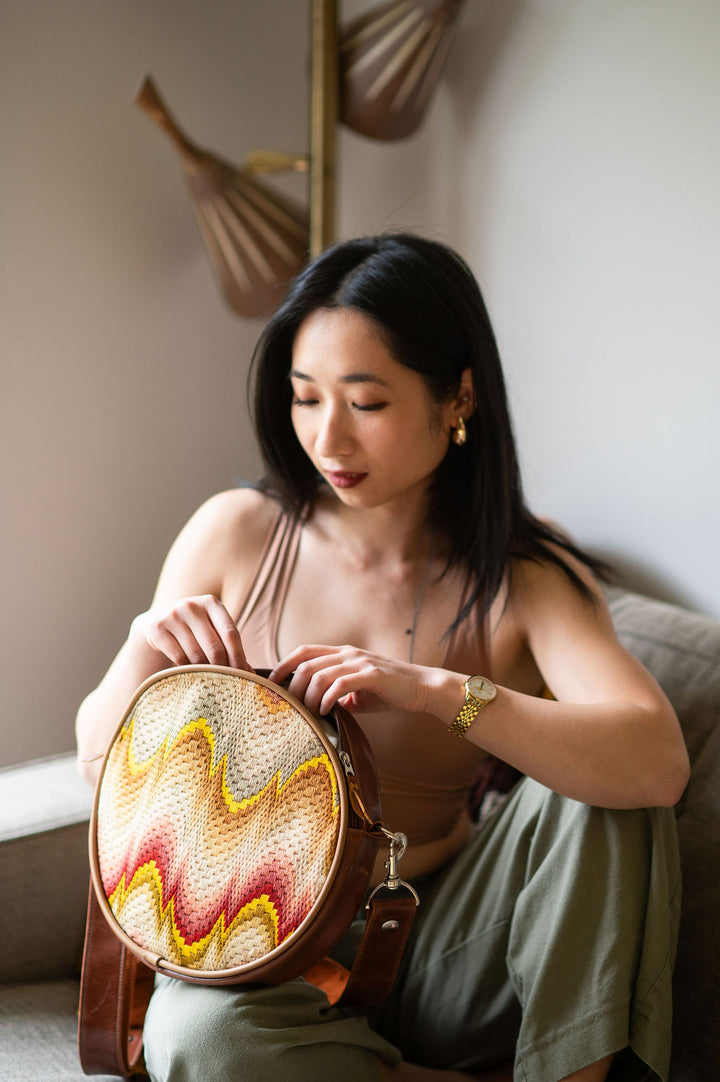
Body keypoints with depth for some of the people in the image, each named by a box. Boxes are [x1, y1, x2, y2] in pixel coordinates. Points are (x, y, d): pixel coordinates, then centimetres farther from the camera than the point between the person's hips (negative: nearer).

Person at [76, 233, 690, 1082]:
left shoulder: (523, 581, -8)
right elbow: (100, 755, 3)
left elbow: (659, 762, -26)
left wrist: (433, 690, -37)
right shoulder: (239, 533, -4)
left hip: (429, 944, -1)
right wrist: (149, 655, -19)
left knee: (585, 789, -26)